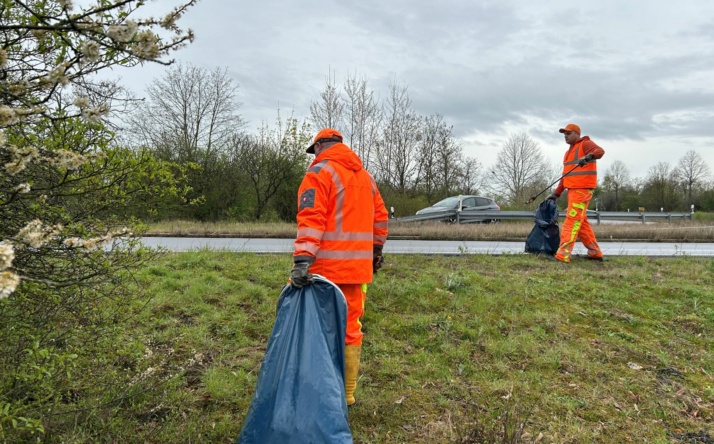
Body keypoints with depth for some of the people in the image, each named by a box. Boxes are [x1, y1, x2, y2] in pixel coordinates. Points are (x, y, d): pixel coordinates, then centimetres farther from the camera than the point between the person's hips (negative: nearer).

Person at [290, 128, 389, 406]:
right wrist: (376, 251, 29)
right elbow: (380, 217, 20)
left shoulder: (319, 172, -4)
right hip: (358, 268, 7)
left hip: (327, 268, -7)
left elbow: (311, 219, -18)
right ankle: (347, 394, 22)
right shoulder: (365, 175, 18)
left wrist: (302, 259, -26)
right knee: (351, 329, 13)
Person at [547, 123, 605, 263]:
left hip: (582, 189, -10)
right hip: (573, 189, 10)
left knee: (572, 220, -14)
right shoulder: (569, 151, 24)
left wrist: (589, 156, -43)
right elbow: (566, 175, 25)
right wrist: (556, 193, 20)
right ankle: (595, 252, 21)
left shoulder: (585, 144, -2)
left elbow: (600, 151, -22)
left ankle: (563, 254, -18)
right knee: (581, 222, 12)